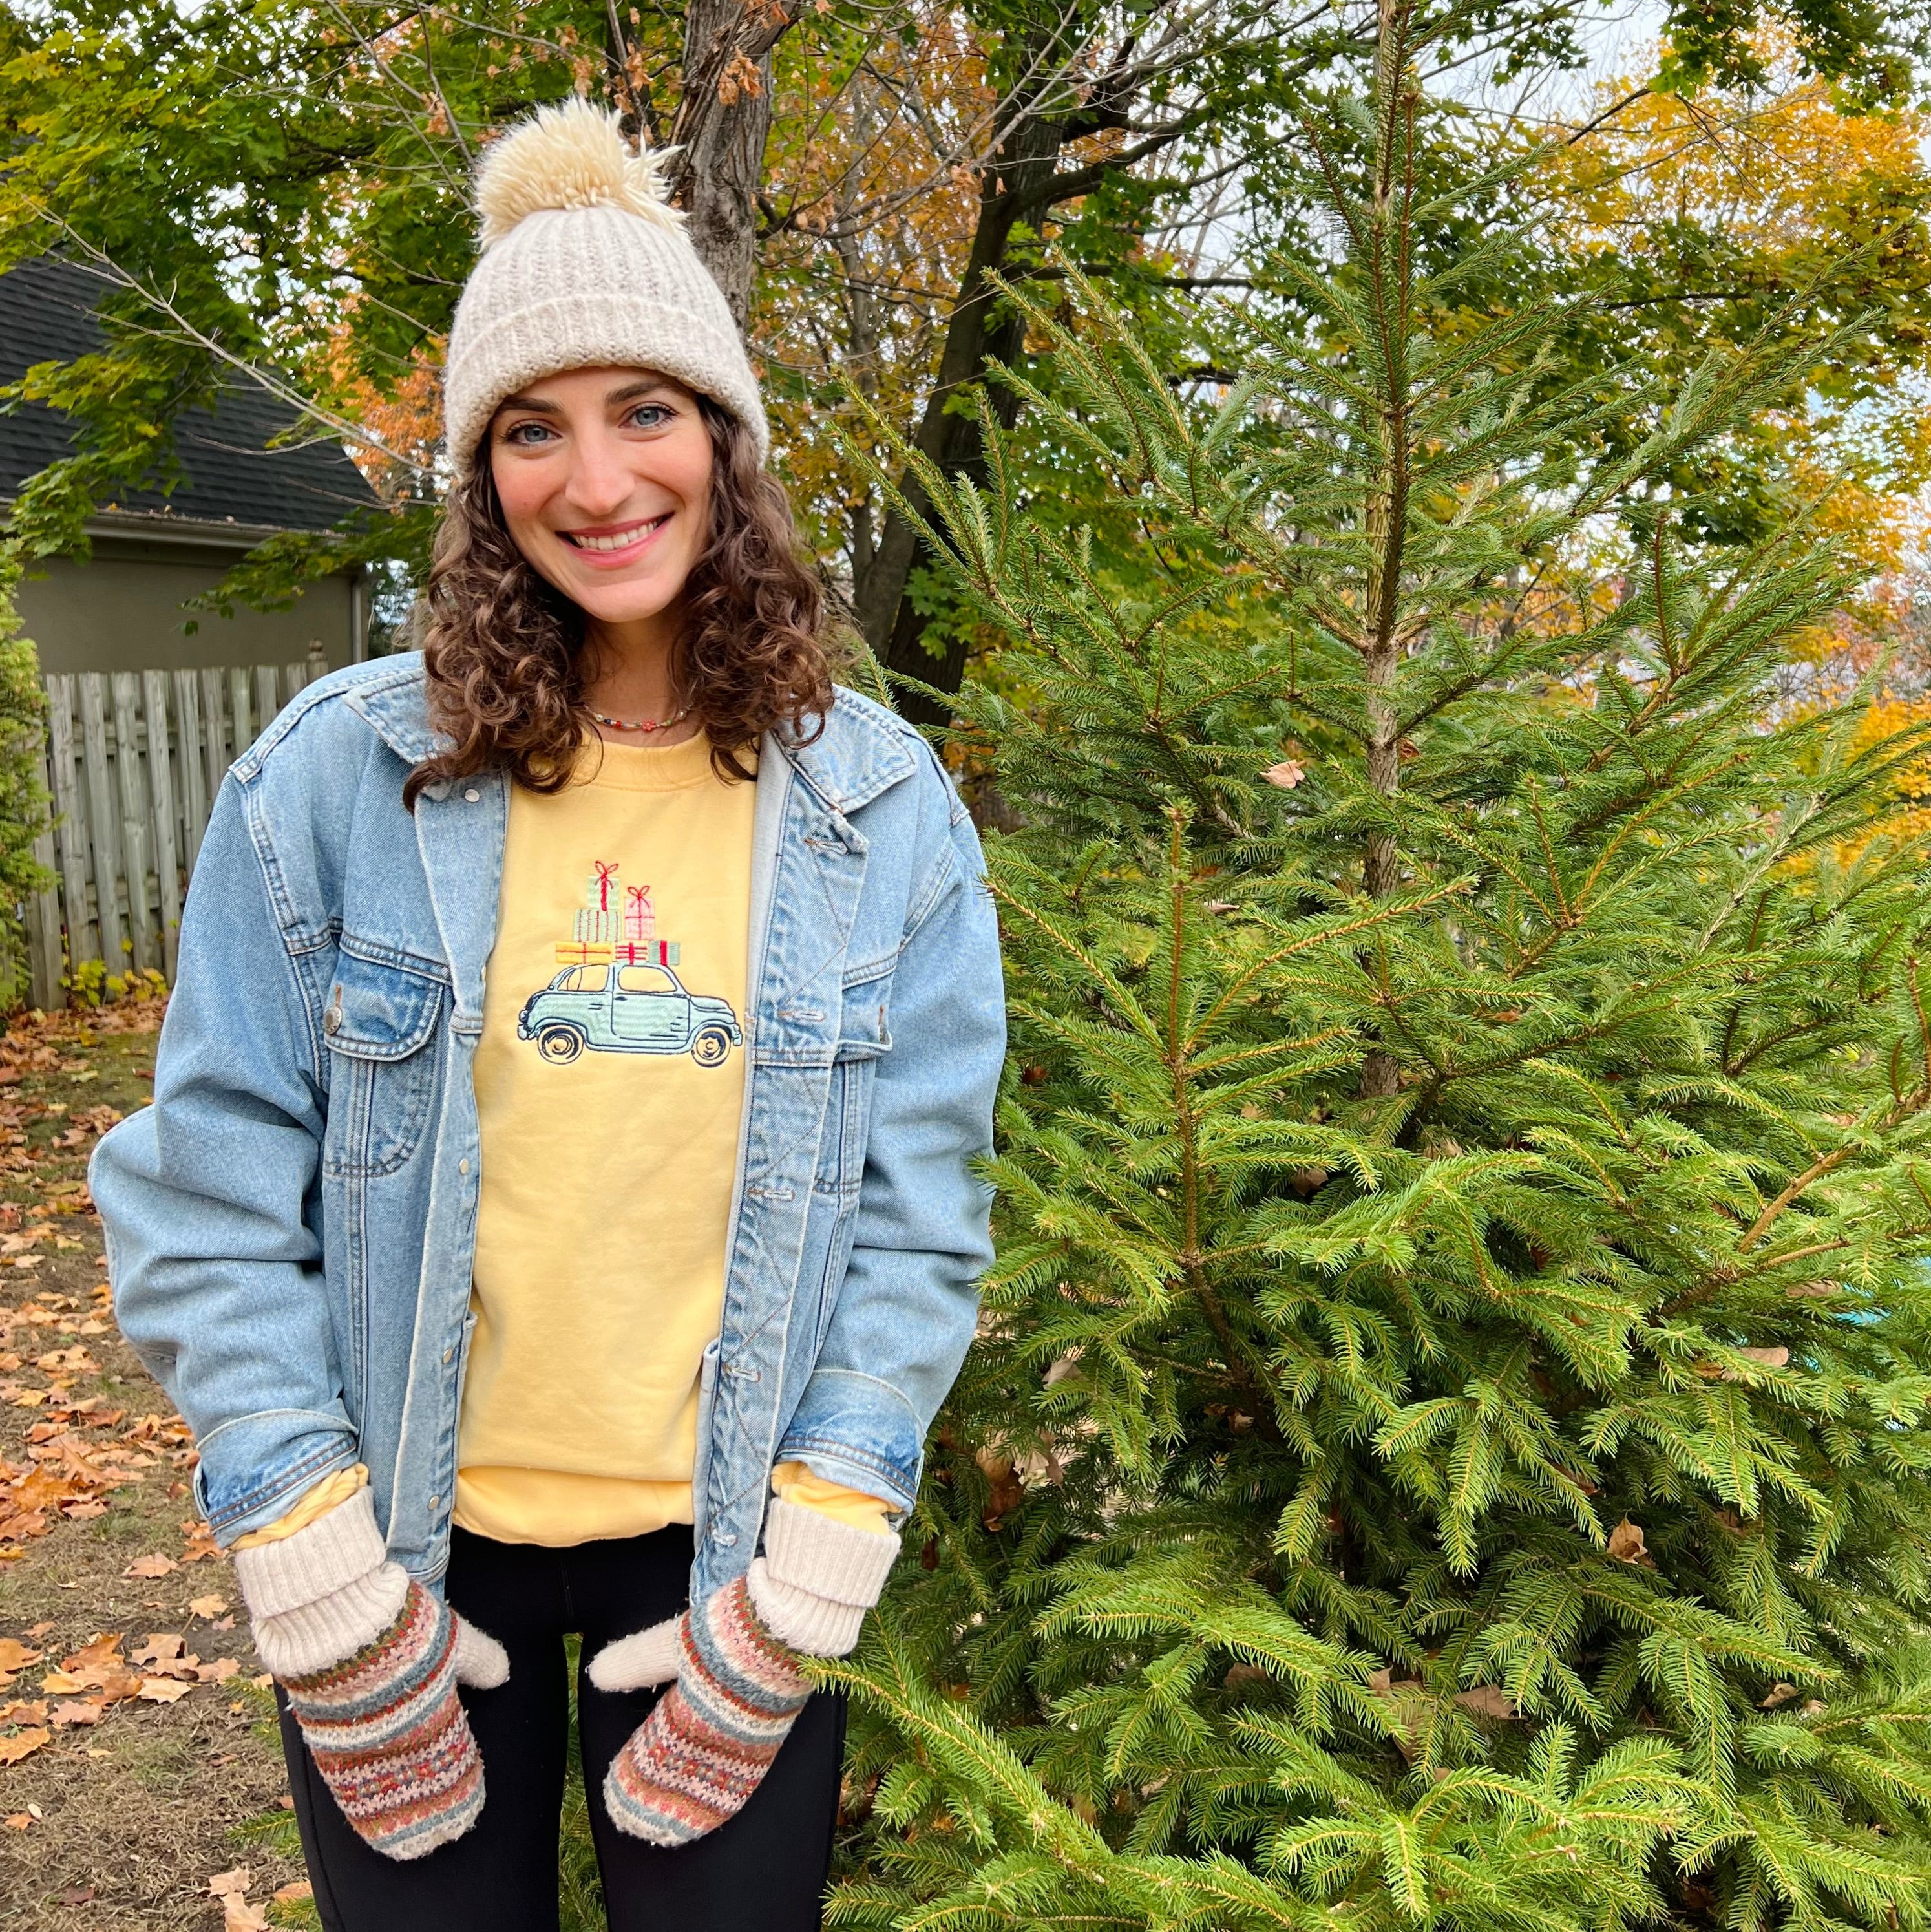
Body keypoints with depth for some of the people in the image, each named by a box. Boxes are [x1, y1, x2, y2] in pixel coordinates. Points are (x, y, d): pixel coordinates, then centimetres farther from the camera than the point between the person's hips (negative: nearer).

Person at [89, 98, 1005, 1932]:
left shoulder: (879, 808, -5)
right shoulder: (337, 773, -8)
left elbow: (916, 1209, -4)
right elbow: (209, 1196, -5)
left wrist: (815, 1560, -8)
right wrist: (304, 1553, -8)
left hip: (727, 1537, 1)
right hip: (406, 1540, 0)